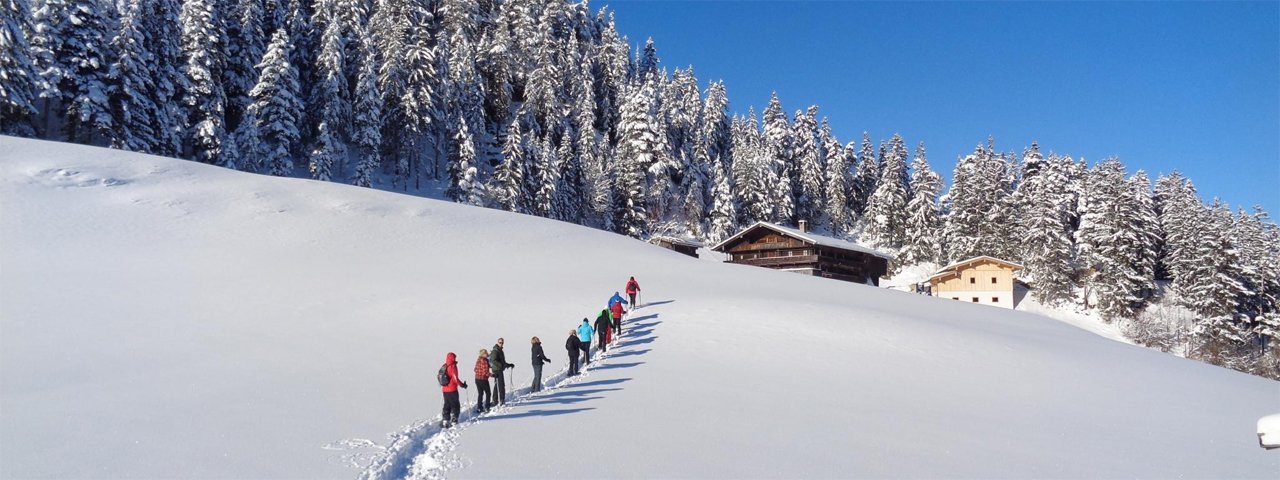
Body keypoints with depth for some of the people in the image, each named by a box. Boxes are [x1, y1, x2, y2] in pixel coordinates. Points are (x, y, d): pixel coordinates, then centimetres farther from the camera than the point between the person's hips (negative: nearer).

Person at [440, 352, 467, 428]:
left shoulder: (444, 367, 6)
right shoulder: (452, 367, -16)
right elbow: (455, 379, -21)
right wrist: (462, 385, -10)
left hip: (444, 390, 7)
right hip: (452, 390, -7)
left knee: (447, 405, 16)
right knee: (455, 406, 5)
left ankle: (445, 421, 14)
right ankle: (453, 421, 2)